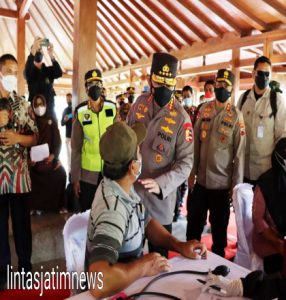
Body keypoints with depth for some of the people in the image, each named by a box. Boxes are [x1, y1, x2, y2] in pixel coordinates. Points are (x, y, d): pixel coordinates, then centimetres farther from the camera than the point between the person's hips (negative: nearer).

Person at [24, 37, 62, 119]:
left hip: (49, 107, 2)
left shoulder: (49, 69, 11)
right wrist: (33, 50, -31)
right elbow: (27, 74, -21)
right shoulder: (29, 69, 4)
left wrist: (51, 55, -24)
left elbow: (59, 73, -10)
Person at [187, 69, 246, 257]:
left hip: (222, 183, -3)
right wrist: (191, 172, 3)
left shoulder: (236, 116, -8)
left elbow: (239, 152, -8)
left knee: (219, 227, 14)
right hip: (201, 180, 3)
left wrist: (236, 184, -7)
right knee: (194, 223, 16)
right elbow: (195, 142, 4)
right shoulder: (204, 109, 3)